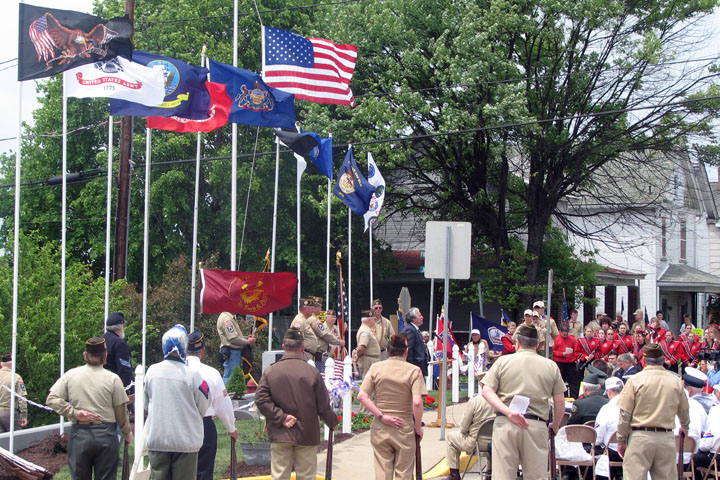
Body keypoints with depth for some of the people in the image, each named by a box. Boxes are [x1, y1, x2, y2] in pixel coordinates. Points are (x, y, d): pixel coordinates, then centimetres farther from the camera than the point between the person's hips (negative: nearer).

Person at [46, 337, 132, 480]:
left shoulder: (71, 375, 2)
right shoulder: (113, 379, -5)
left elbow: (52, 399, -5)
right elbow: (121, 413, 1)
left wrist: (75, 413, -7)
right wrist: (127, 433, 16)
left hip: (79, 435, 2)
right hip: (106, 435, -2)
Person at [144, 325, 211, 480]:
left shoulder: (152, 371, -4)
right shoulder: (192, 375, -14)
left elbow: (146, 405, 10)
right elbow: (203, 409, -2)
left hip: (156, 439, 3)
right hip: (185, 441, -3)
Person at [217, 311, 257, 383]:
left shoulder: (230, 317, 17)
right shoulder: (226, 319, -16)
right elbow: (233, 339, -21)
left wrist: (246, 338, 5)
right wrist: (248, 341, -11)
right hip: (232, 352, -11)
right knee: (229, 377, -8)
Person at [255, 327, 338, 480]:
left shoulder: (270, 371, -4)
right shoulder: (312, 372, -9)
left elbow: (261, 399, -11)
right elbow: (323, 405, -4)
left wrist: (281, 417, -8)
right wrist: (333, 422, 13)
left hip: (280, 435, 1)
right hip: (307, 435, -1)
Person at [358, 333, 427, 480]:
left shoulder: (375, 368, 0)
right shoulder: (413, 370, -8)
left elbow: (362, 396, -7)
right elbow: (417, 402, -18)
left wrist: (381, 416, -7)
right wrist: (418, 427, -6)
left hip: (380, 428, 2)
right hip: (404, 428, -2)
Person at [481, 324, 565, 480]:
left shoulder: (503, 361, 6)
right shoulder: (551, 366, 8)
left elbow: (487, 391, -3)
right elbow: (560, 402, 8)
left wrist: (508, 412, -11)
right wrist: (555, 427, 21)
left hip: (505, 424, 0)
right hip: (537, 426, 1)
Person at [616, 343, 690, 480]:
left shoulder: (635, 380, -4)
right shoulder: (676, 381, 4)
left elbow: (625, 414, -4)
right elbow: (684, 411, 18)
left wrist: (621, 440, 5)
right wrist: (684, 427, 39)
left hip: (640, 436, -3)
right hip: (667, 438, 3)